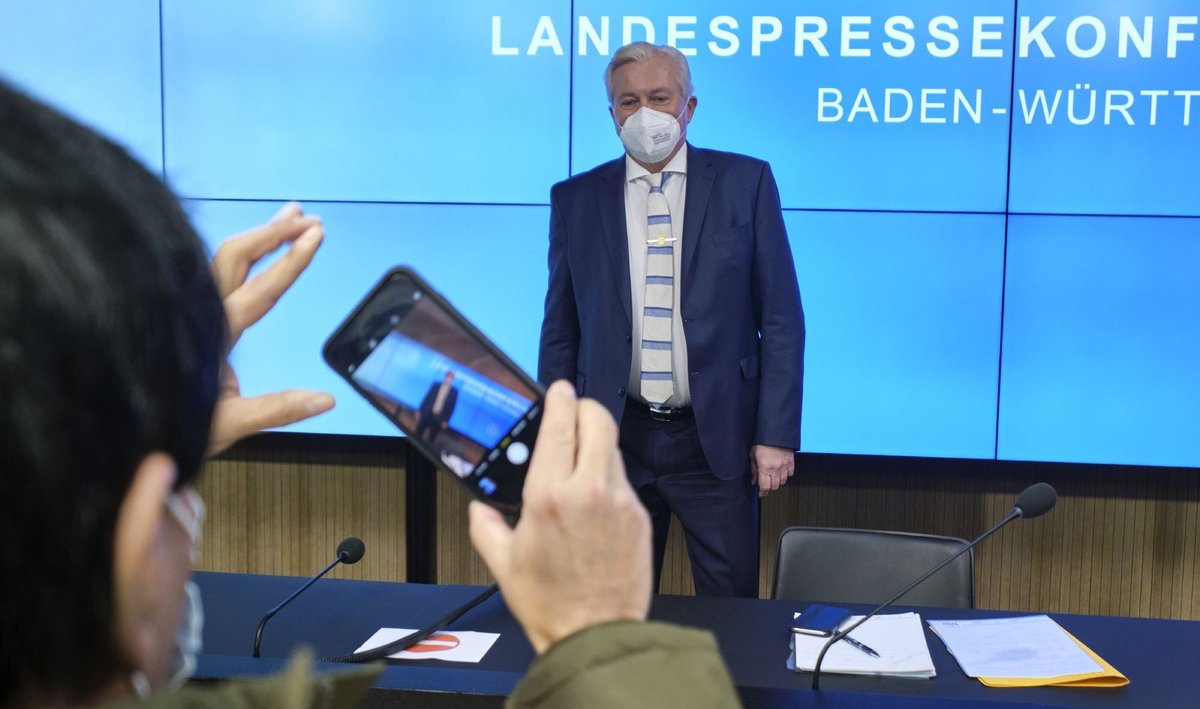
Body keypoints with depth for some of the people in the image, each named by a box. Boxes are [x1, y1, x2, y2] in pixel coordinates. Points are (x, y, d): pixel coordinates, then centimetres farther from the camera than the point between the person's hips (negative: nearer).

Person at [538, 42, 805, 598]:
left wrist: (777, 434, -6)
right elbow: (560, 333, 8)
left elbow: (781, 318, -1)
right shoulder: (576, 199, 5)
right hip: (614, 439, 2)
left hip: (716, 439, -1)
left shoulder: (746, 182, 0)